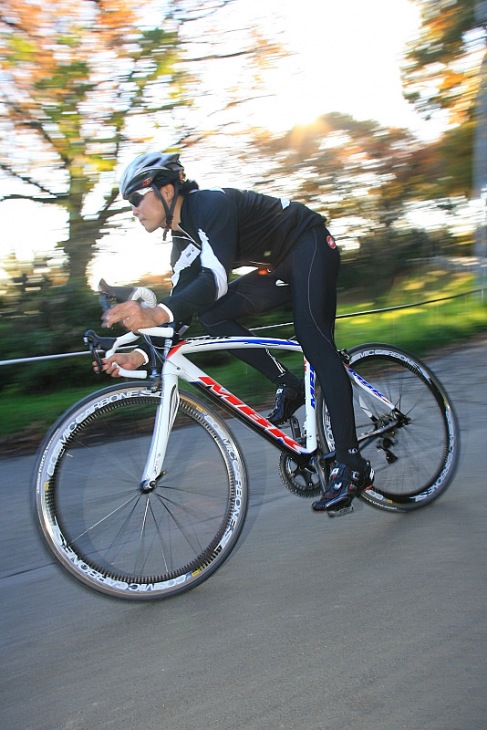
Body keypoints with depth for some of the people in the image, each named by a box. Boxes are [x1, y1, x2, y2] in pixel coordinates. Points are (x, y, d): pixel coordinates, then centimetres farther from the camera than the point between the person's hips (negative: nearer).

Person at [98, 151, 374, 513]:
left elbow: (215, 280, -41)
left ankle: (352, 467, -22)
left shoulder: (211, 204, -26)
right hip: (281, 267, 8)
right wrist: (142, 354, -15)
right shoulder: (184, 240, 2)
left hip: (312, 246, -8)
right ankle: (289, 386, -4)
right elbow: (184, 302, -2)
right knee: (211, 313, -10)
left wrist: (156, 313, -55)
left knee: (313, 339, -23)